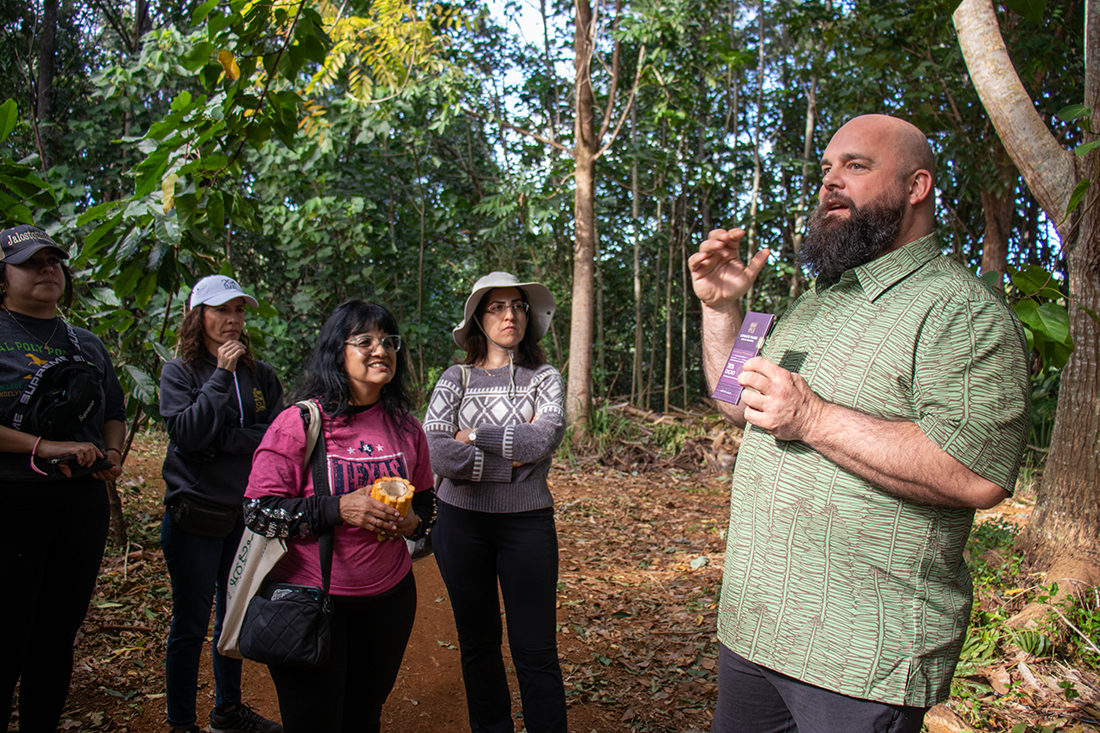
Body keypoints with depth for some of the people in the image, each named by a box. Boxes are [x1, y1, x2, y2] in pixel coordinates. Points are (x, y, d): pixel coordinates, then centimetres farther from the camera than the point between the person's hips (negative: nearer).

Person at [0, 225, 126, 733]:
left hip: (84, 501, 5)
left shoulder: (87, 345, 15)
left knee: (59, 633, 14)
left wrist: (111, 453, 3)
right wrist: (44, 447, -20)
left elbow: (115, 413, 22)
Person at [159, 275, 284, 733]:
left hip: (247, 511, 4)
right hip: (195, 514, -4)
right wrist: (221, 374, -18)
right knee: (190, 624, 4)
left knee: (234, 614, 16)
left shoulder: (259, 374, 5)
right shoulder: (179, 371, -4)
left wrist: (220, 441, -15)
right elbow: (187, 433, -18)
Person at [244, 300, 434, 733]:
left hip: (388, 597, 5)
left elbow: (426, 499, 16)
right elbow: (258, 511, -13)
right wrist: (338, 508, -24)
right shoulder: (300, 423, -12)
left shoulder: (405, 427, 3)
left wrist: (412, 522, -6)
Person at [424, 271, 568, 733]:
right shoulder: (456, 378, 3)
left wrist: (475, 437, -11)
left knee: (535, 649, 1)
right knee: (477, 642, 15)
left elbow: (545, 437, -16)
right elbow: (433, 450, -12)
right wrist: (506, 458, -12)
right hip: (462, 521, 1)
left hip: (527, 522, -1)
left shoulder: (545, 378, 3)